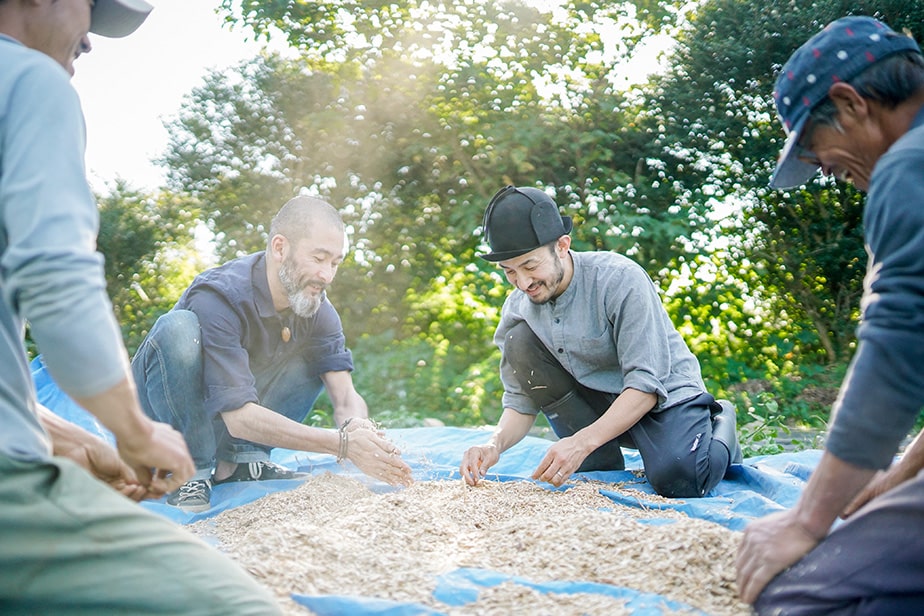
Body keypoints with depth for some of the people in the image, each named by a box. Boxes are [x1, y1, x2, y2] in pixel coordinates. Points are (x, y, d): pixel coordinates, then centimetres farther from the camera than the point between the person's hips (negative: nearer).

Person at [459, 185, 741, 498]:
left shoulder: (620, 279, -25)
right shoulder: (518, 308, -8)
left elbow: (646, 385, -27)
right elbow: (521, 404, -4)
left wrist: (582, 441, -38)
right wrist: (495, 444, -26)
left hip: (664, 397, -5)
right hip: (598, 403, 5)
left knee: (676, 479, -35)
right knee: (519, 340, -16)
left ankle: (719, 427, 5)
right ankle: (601, 463, -5)